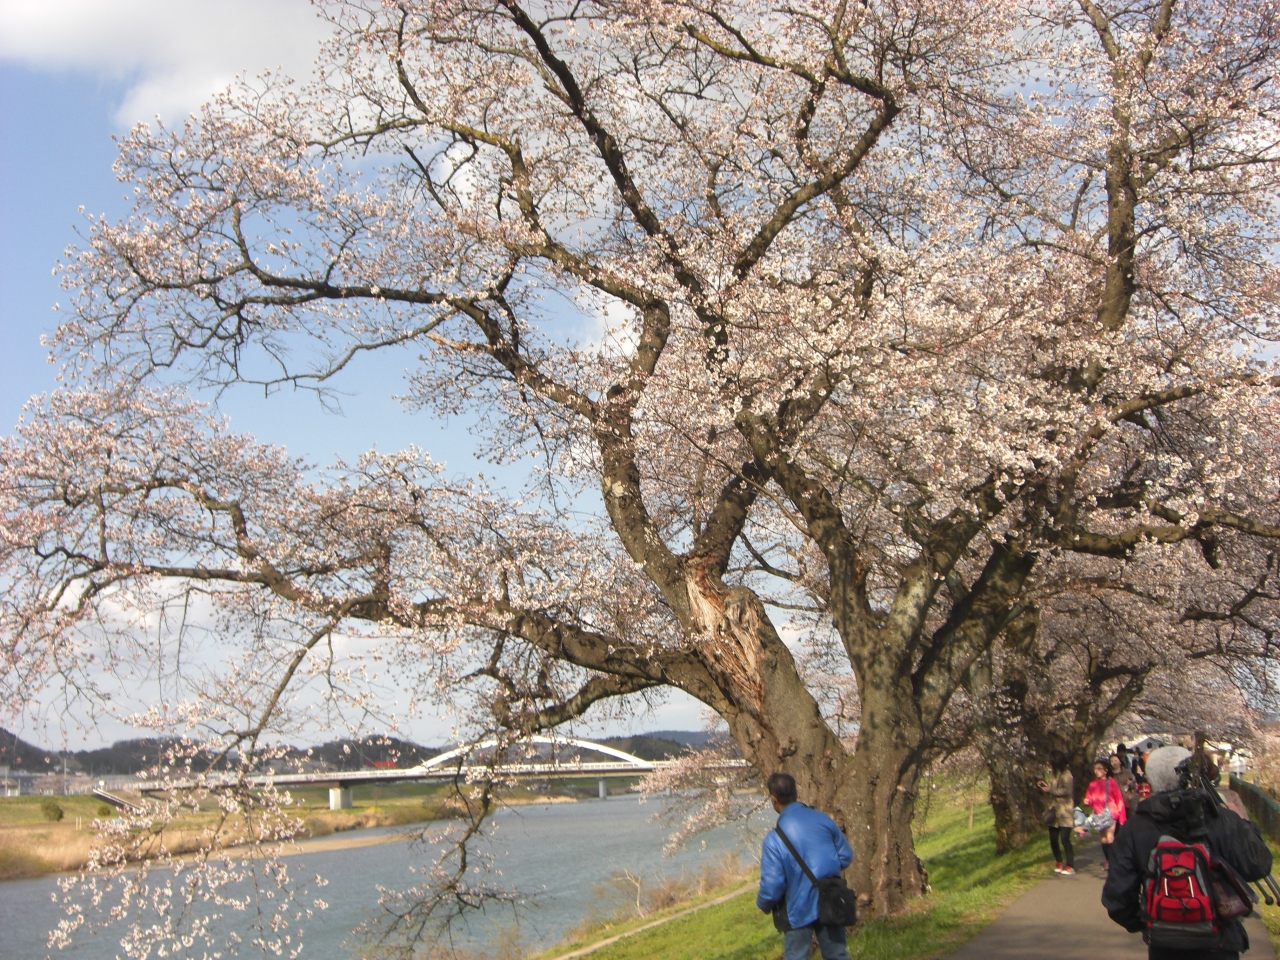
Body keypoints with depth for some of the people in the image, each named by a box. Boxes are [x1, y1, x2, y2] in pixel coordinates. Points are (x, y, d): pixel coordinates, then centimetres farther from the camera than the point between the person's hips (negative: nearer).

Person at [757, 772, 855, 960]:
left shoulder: (774, 839, -20)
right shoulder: (823, 819, -7)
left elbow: (772, 886, -17)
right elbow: (846, 856, 3)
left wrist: (764, 905, 4)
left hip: (800, 910, -4)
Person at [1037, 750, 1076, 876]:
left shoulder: (1066, 774, -10)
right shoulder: (1053, 774, 17)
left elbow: (1067, 790, -21)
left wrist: (1051, 790, -18)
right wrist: (1044, 785, 6)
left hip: (1065, 811, -8)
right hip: (1054, 810, 8)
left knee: (1064, 838, -11)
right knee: (1053, 839, 8)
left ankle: (1070, 866, -5)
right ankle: (1059, 862, 25)